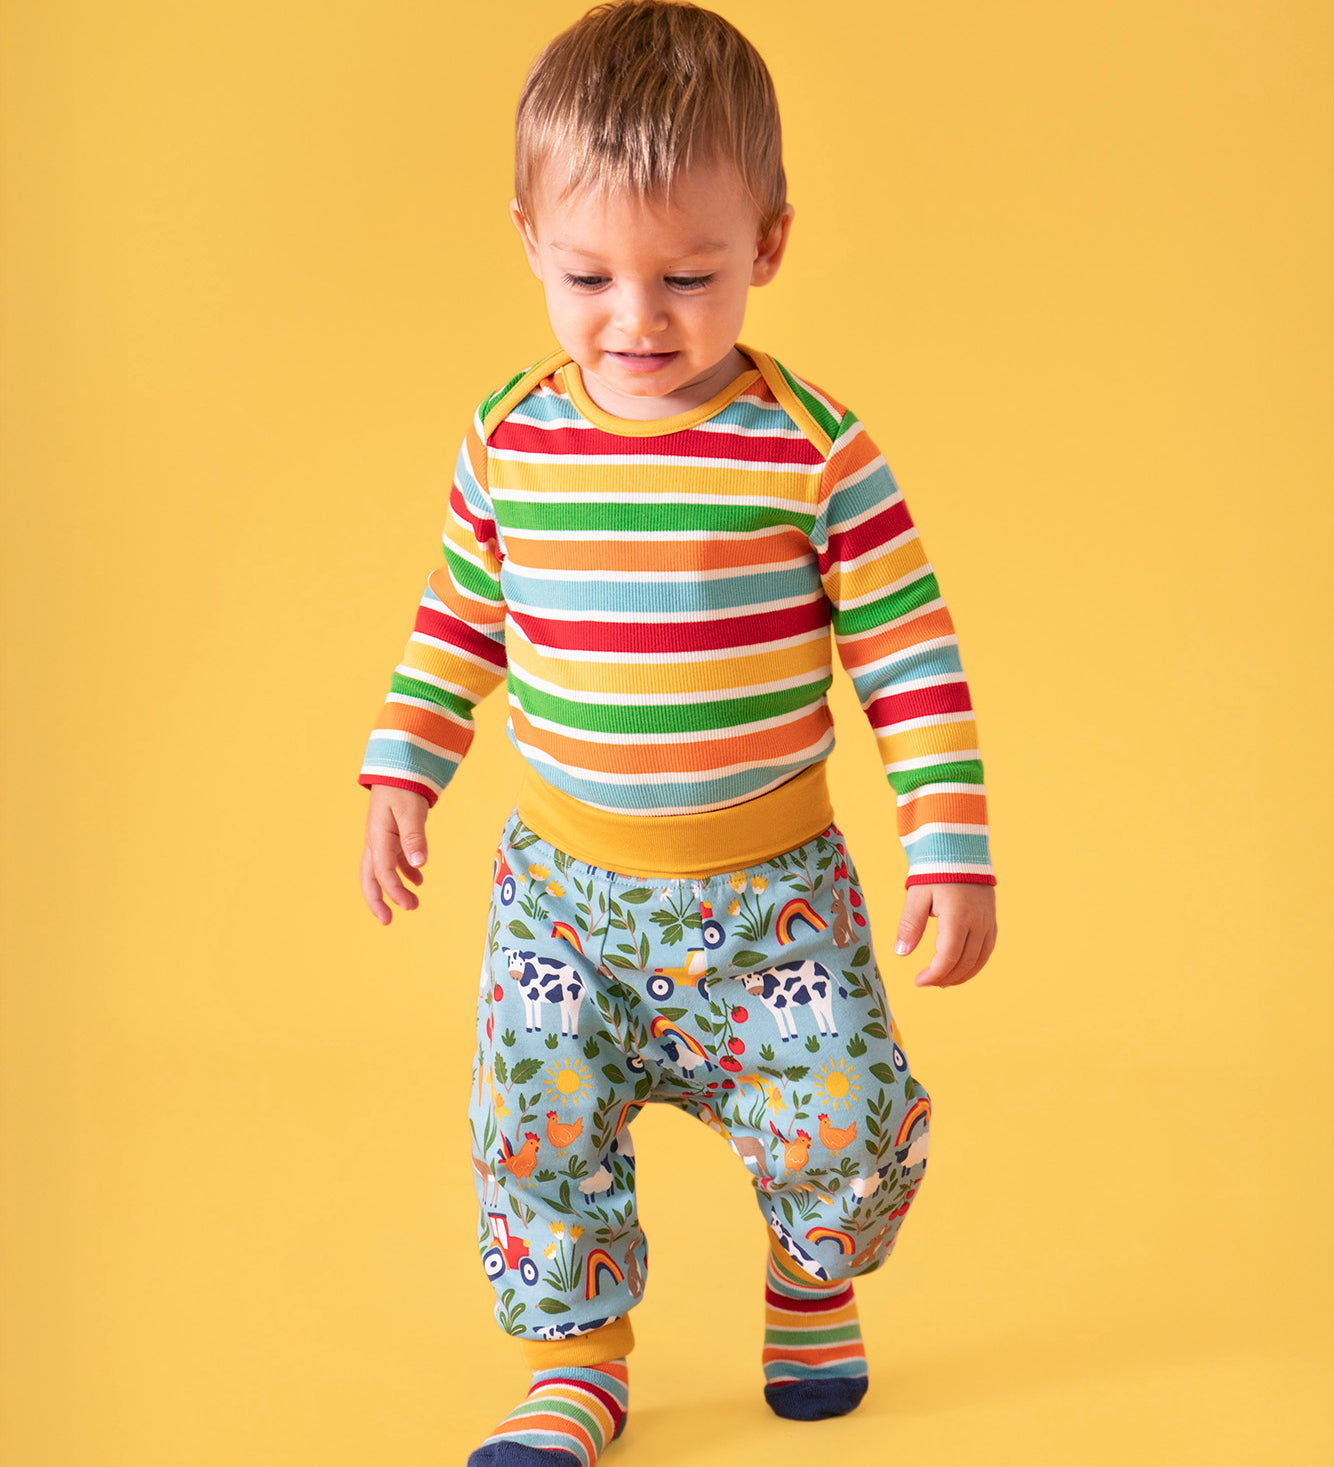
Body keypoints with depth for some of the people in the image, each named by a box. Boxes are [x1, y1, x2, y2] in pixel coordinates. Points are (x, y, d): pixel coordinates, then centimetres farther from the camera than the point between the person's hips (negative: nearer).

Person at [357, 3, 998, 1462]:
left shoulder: (812, 450, -13)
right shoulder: (508, 442, -3)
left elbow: (911, 656, -9)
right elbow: (456, 619, 12)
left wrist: (951, 851, -11)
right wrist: (399, 773, 8)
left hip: (771, 885, -2)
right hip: (562, 880, 2)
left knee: (848, 1127, -2)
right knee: (539, 1126, -1)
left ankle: (813, 1276, 32)